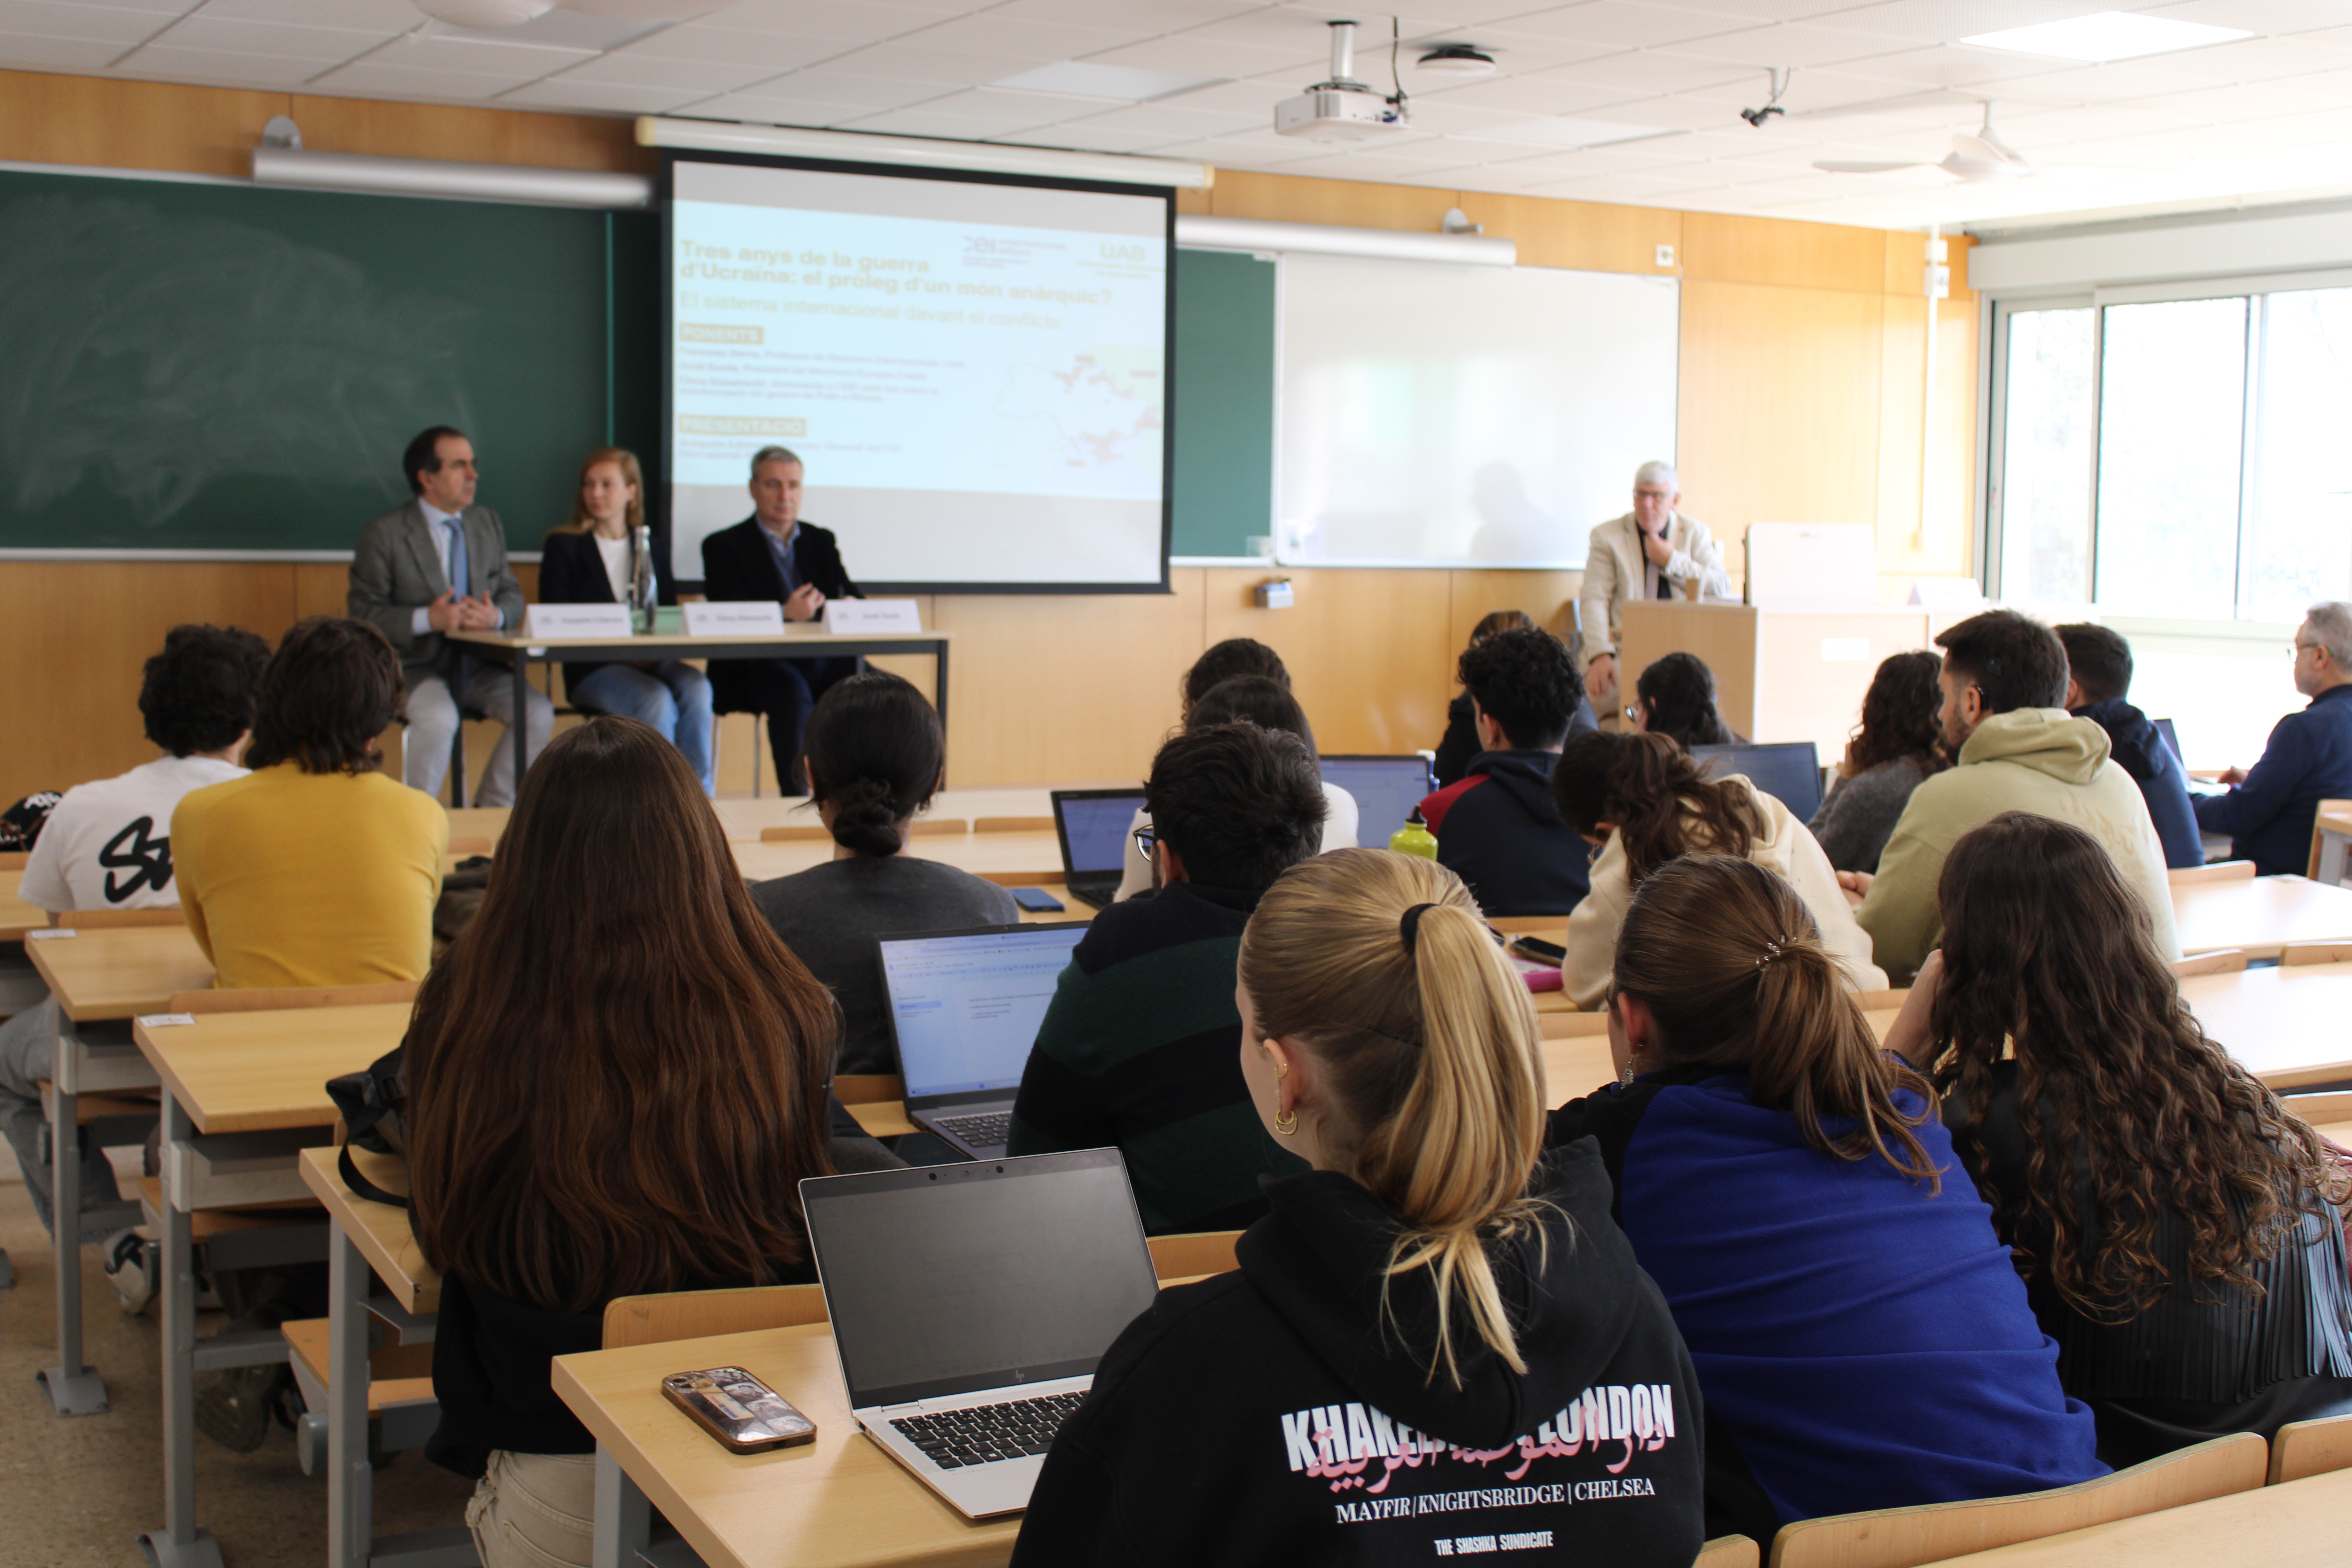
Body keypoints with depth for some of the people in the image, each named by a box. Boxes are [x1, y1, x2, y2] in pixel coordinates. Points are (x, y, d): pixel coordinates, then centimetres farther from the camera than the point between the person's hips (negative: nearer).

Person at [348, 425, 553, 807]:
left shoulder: (488, 523, 15)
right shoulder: (384, 532, -3)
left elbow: (512, 595, 14)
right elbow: (364, 614, -7)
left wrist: (496, 615, -11)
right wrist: (428, 619, -23)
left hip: (479, 667, 5)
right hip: (415, 665, -5)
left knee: (539, 713, -20)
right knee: (439, 719, -35)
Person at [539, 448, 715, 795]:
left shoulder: (652, 551, 19)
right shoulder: (563, 547, 8)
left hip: (651, 662, 3)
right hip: (592, 669, -3)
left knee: (695, 686, -31)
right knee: (657, 699, -34)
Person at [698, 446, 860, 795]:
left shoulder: (821, 541, 20)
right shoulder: (724, 546, 6)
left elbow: (851, 595, 13)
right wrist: (784, 616, -22)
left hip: (824, 660, 4)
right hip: (758, 665, -4)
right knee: (793, 693, -37)